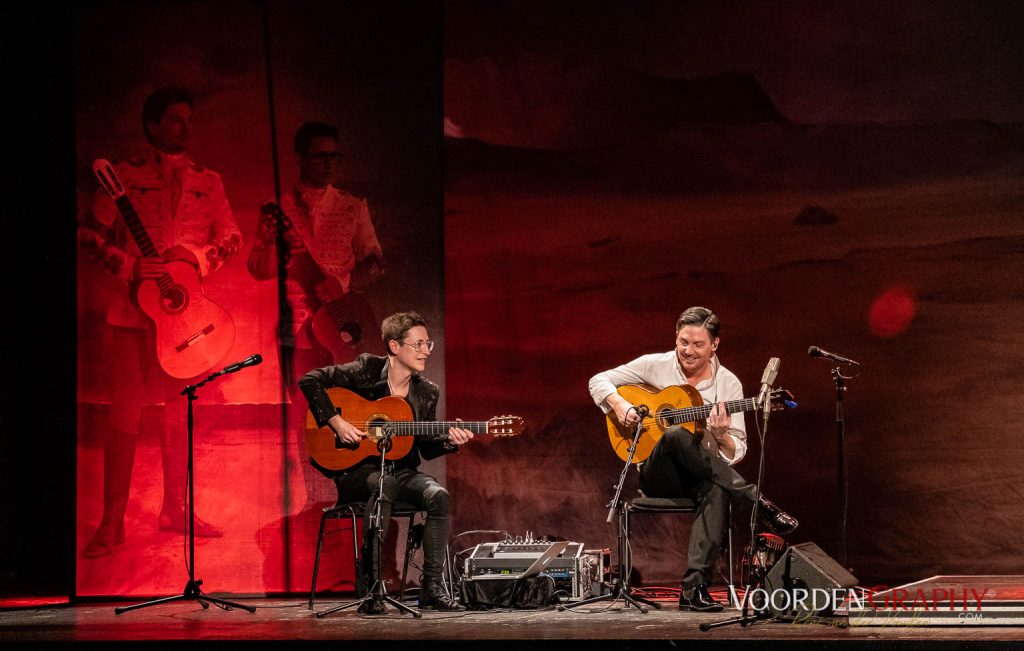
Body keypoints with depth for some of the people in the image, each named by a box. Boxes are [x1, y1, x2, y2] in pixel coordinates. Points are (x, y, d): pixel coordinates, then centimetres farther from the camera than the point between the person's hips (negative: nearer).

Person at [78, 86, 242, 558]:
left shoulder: (207, 181, 11)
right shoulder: (126, 176, 2)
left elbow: (231, 237, 10)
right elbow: (90, 235, 0)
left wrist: (200, 256, -10)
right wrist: (129, 266, -15)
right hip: (134, 307, -3)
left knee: (180, 408, 9)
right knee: (125, 409, -5)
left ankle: (175, 510, 19)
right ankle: (111, 524, -2)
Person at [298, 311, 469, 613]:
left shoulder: (427, 392, 7)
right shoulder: (367, 369, -6)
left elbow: (426, 447, 10)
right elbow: (310, 380, -9)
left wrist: (450, 441, -11)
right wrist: (336, 422, -16)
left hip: (400, 470, 4)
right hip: (356, 468, -4)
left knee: (439, 495, -26)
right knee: (384, 485, -39)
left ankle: (431, 588, -20)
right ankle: (370, 586, -33)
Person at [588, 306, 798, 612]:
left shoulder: (728, 384, 2)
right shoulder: (655, 366, 1)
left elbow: (737, 452, -1)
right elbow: (599, 380, 6)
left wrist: (721, 437, -24)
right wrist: (619, 404, -14)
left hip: (700, 475, 1)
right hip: (658, 476, -1)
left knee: (717, 490, -39)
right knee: (677, 434, -36)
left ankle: (694, 588, -44)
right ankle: (759, 505, -34)